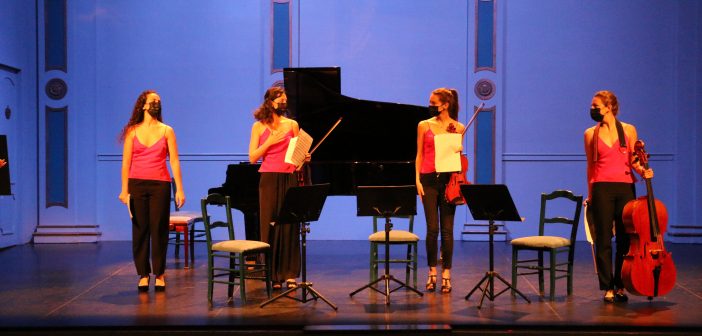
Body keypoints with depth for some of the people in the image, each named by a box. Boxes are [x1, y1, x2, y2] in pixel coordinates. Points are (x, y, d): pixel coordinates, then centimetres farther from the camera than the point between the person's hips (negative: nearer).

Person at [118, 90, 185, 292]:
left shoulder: (166, 131, 6)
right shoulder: (133, 131, 7)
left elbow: (174, 161, 2)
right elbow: (126, 162, 4)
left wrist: (179, 190, -4)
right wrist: (124, 190, -3)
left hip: (160, 185, 0)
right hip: (137, 184, 1)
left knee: (159, 229, 0)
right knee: (139, 229, 3)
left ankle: (159, 274, 10)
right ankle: (143, 274, 11)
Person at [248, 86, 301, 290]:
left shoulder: (292, 125, 10)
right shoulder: (259, 126, 5)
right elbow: (252, 158, 0)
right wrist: (270, 142, -11)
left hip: (289, 179, 1)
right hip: (269, 180, -1)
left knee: (290, 226, 0)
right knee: (270, 225, -1)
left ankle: (289, 274, 6)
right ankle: (273, 275, 5)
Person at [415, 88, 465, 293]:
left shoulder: (458, 128, 7)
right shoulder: (424, 125, 7)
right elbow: (419, 155, 7)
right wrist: (417, 179, -1)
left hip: (448, 179, 0)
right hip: (429, 179, 0)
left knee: (447, 229, 1)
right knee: (432, 228, -1)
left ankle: (446, 273, 11)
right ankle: (432, 272, 13)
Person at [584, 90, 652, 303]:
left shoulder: (629, 130, 7)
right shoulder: (591, 134, 8)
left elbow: (633, 160, 11)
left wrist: (641, 170, -11)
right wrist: (590, 194, 11)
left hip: (625, 187, 0)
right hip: (602, 188, 0)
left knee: (625, 238, 2)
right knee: (603, 240, -1)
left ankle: (620, 286, 14)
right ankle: (608, 287, 8)